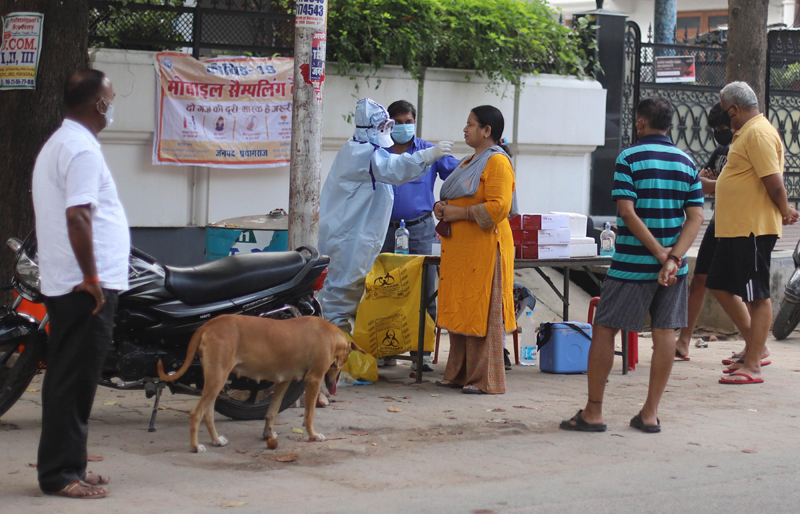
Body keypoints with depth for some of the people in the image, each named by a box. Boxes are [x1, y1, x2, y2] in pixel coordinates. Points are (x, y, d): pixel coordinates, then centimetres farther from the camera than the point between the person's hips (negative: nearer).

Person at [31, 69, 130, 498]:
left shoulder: (56, 144, 18)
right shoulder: (82, 149, -15)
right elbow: (77, 216, -23)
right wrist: (92, 278, -21)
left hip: (63, 285, 10)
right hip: (86, 286, -10)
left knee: (67, 379, 14)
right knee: (75, 381, -7)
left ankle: (65, 467, 21)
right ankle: (61, 473, -4)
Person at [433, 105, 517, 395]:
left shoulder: (497, 162, -10)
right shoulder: (470, 162, 21)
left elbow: (498, 207, -20)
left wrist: (459, 213, -17)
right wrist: (442, 207, 9)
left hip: (483, 248, -10)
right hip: (459, 248, 10)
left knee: (481, 314, -7)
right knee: (459, 313, 10)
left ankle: (485, 379, -2)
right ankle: (459, 374, 16)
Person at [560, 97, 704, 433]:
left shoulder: (629, 159, -7)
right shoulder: (686, 163, 6)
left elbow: (627, 212, -16)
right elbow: (696, 217, -1)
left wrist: (660, 254, -13)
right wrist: (673, 257, -10)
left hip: (632, 264, -4)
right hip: (672, 265, 4)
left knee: (604, 330, 4)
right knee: (665, 333, 7)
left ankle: (593, 412, 5)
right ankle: (650, 414, 9)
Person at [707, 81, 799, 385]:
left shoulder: (759, 133, -16)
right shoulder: (746, 133, 18)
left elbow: (774, 182, -21)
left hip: (754, 229, -11)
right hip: (734, 228, 11)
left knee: (757, 296, -5)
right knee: (719, 285, 15)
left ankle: (753, 366, -2)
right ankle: (754, 344, 23)